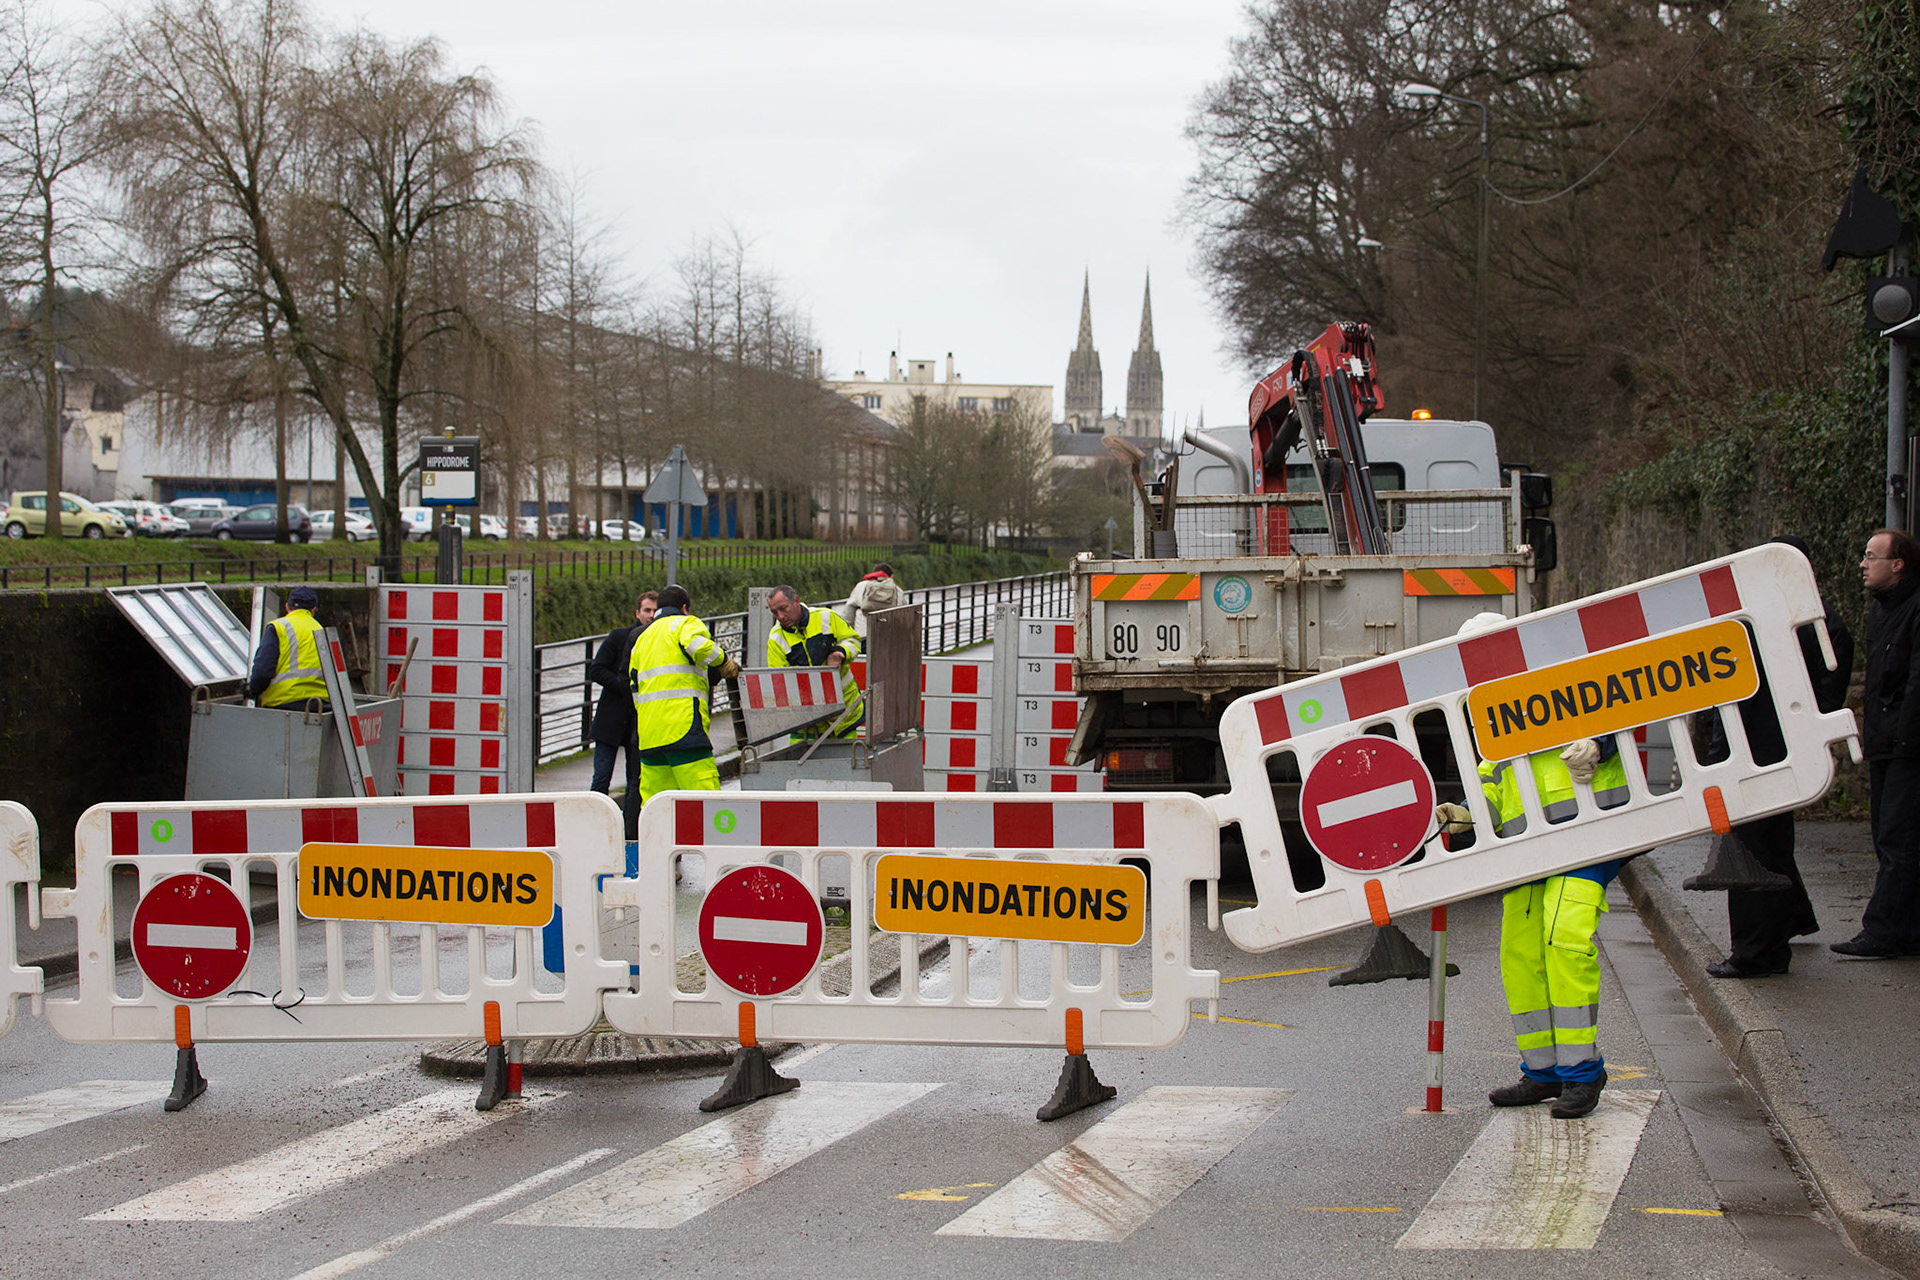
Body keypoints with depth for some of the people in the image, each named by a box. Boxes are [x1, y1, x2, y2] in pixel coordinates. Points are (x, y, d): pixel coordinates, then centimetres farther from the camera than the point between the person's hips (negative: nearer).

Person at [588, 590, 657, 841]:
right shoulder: (619, 637, 0)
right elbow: (595, 671, -4)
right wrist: (625, 686, -14)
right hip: (612, 719, -2)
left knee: (637, 782, 3)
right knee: (602, 779, -5)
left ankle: (631, 833, 8)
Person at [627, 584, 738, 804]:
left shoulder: (642, 639, 28)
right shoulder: (685, 623, 7)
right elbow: (698, 645, -16)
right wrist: (724, 662, -2)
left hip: (648, 734, 7)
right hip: (683, 727, -7)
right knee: (704, 795, -10)